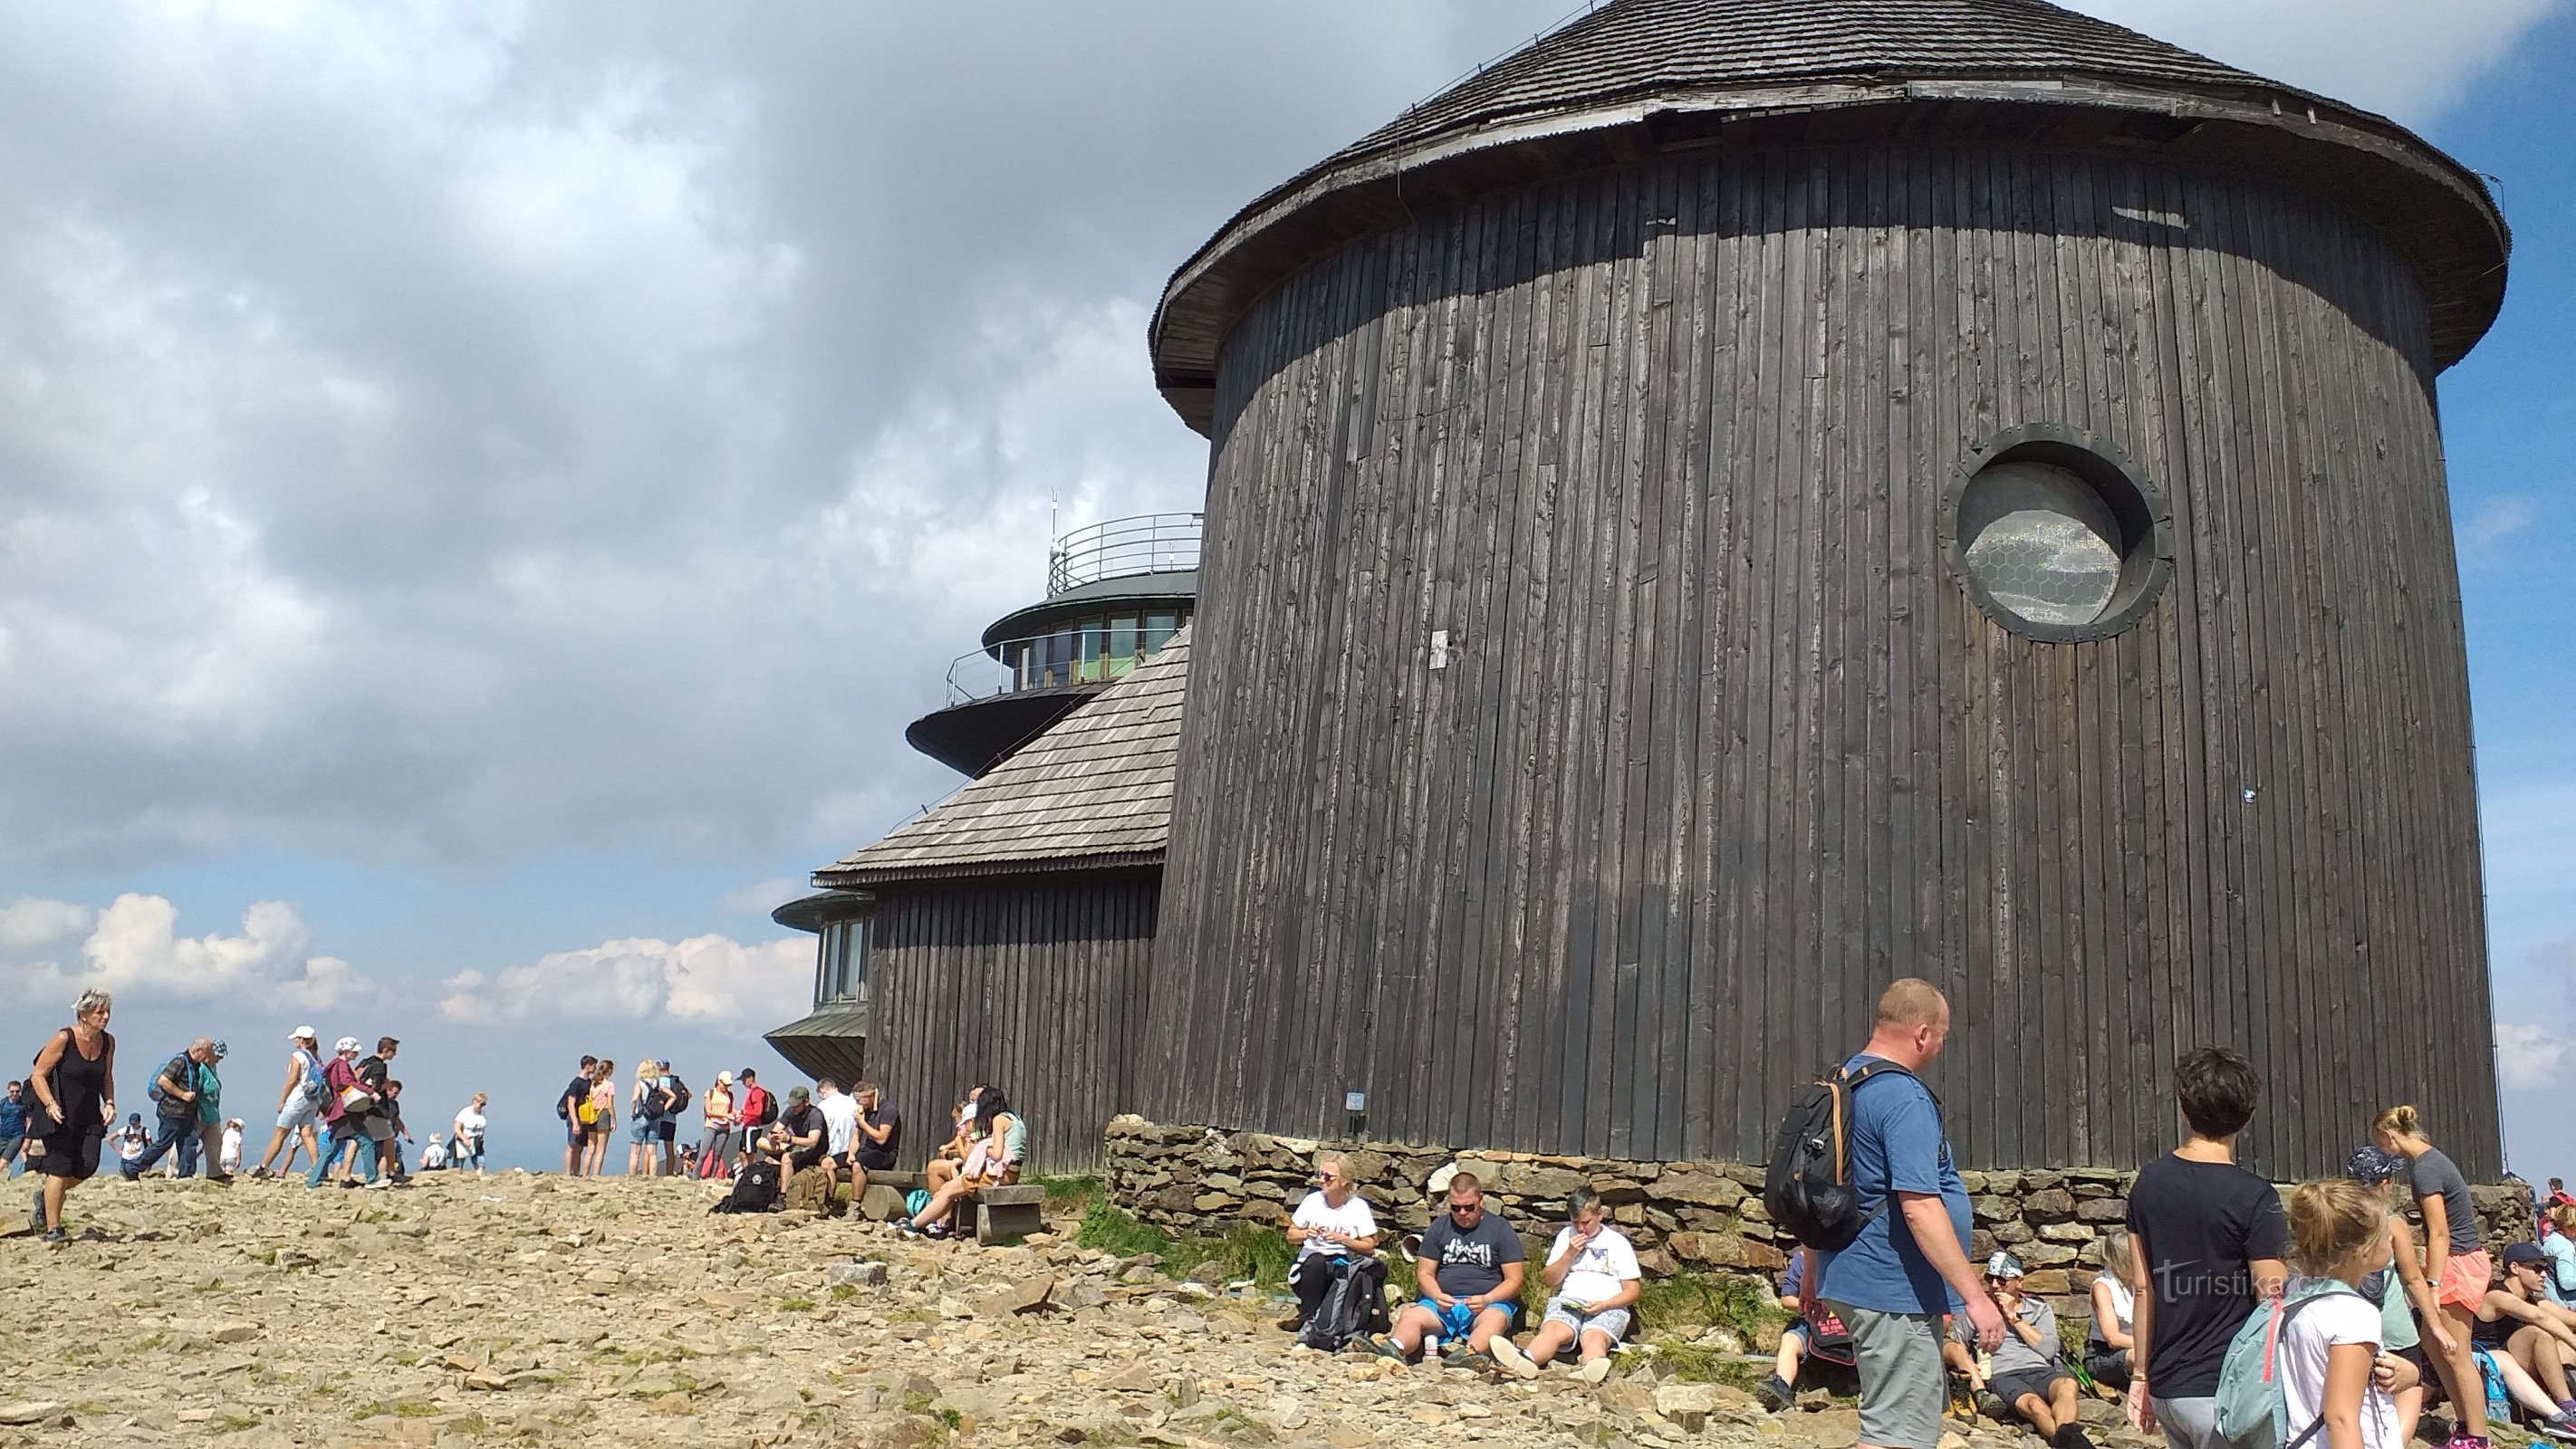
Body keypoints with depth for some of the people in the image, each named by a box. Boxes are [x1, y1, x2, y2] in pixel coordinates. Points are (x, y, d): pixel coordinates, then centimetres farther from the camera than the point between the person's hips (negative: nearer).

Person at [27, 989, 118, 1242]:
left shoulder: (108, 1042, 3)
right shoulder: (63, 1039, -14)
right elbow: (38, 1075, -11)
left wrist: (109, 1103, 2)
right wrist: (50, 1104, -24)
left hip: (89, 1116, 5)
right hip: (59, 1115, -5)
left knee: (88, 1166, -4)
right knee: (60, 1169, -7)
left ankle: (45, 1195, 27)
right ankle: (53, 1230, 4)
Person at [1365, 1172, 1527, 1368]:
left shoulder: (1501, 1229, 7)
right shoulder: (1439, 1227, 15)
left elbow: (1514, 1280, 2)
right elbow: (1424, 1273, 13)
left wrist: (1486, 1300, -16)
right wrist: (1437, 1297, -10)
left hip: (1490, 1302, -2)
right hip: (1443, 1302, 3)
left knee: (1496, 1319, -37)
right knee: (1409, 1316, -27)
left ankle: (1471, 1353, -66)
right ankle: (1395, 1349, -57)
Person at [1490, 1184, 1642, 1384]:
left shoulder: (1617, 1243, 11)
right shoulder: (1566, 1236, 20)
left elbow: (1632, 1291, 7)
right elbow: (1549, 1280, 17)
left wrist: (1603, 1305, -12)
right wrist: (1570, 1254, 1)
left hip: (1607, 1308, -1)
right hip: (1567, 1302, 2)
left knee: (1595, 1337, -37)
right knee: (1552, 1331, -34)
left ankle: (1591, 1369, -73)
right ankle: (1525, 1361, -67)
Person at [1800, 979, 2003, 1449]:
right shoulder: (1905, 1099, -18)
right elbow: (1919, 1208, -25)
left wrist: (1813, 1277, 28)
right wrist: (1975, 1295, -22)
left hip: (1851, 1278, 10)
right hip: (1895, 1291, -10)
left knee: (1922, 1410, 22)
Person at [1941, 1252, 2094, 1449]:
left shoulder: (2040, 1308, 24)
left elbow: (2049, 1350, 7)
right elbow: (1951, 1346, 20)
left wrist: (2014, 1317, 6)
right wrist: (1966, 1364, -3)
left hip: (2041, 1371, 1)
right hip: (2003, 1375, -1)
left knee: (2067, 1384, -38)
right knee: (2033, 1404, -39)